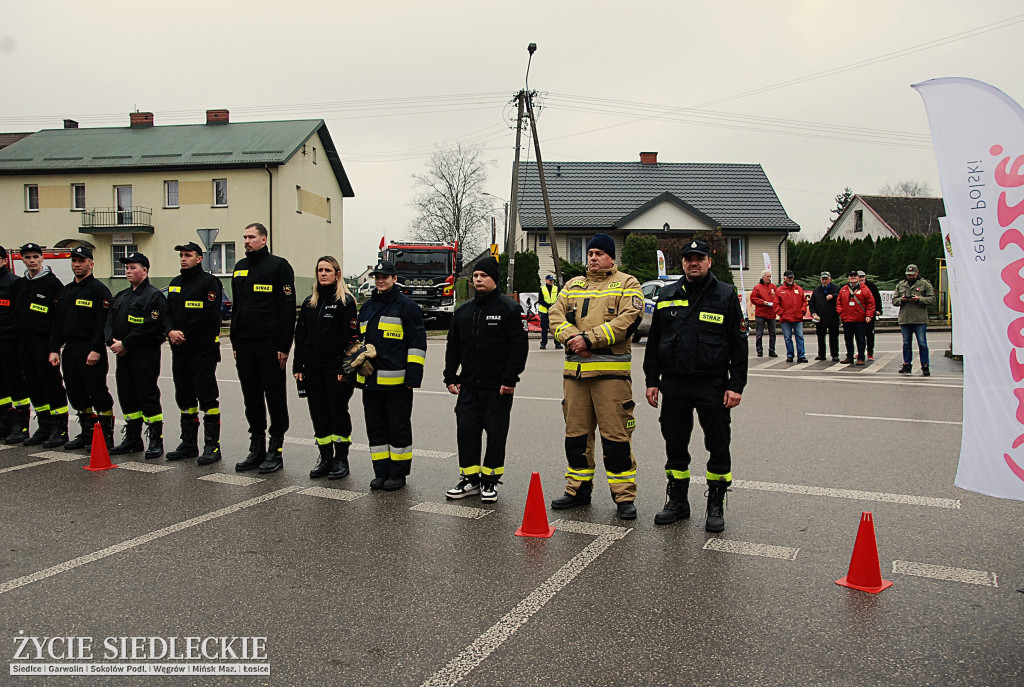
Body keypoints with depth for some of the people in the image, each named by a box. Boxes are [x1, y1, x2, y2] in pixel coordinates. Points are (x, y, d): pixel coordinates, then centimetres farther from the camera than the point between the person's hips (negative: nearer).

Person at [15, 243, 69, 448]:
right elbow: (18, 312, 23)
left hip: (45, 342, -8)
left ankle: (60, 429, -1)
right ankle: (44, 427, 19)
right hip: (26, 343, 8)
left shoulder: (51, 282, -8)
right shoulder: (23, 283, 14)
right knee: (33, 385, 10)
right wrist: (21, 329, 13)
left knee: (51, 383, -6)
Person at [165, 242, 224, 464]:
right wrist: (171, 331, -6)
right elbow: (168, 312, 15)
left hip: (203, 350, -8)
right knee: (184, 397, 13)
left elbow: (210, 317, -16)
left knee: (207, 397, -4)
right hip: (179, 350, 8)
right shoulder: (175, 284, 17)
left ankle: (212, 445, 2)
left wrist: (184, 335, -12)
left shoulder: (208, 282, -7)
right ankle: (189, 444, 22)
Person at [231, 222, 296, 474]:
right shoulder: (240, 268, 17)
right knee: (251, 398, 11)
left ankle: (275, 451, 8)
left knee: (275, 396, 0)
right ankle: (257, 449, 20)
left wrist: (284, 345, -14)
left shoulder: (278, 265, -4)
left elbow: (288, 308, -9)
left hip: (270, 344, -7)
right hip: (244, 345, 7)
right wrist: (235, 343, 15)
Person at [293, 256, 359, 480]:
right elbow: (300, 335, 15)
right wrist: (298, 366, 9)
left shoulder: (345, 301, -4)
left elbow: (352, 337, -10)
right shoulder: (309, 302, 13)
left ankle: (341, 460, 11)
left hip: (336, 368, -5)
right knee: (318, 413, 8)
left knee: (338, 412, 1)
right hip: (313, 369, 6)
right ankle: (325, 458, 19)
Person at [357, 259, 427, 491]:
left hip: (397, 381, -6)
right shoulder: (367, 307, 18)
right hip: (370, 380, 7)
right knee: (375, 427, 10)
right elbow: (359, 341, 26)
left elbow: (417, 342, -6)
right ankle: (381, 472, 19)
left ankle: (398, 473, 11)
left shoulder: (406, 305, -2)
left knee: (398, 428, 1)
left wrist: (413, 374, -13)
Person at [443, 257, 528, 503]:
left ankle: (490, 481, 15)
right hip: (468, 386, 5)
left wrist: (510, 379, -14)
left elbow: (519, 346, -9)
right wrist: (450, 376, 10)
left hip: (498, 387, -5)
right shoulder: (463, 311, 12)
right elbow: (453, 346, 17)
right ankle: (469, 479, 17)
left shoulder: (508, 308, -5)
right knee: (466, 431, 5)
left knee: (496, 433, 3)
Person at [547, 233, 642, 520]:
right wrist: (573, 338, -12)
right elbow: (556, 315, 7)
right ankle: (578, 490, 24)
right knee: (576, 432, 11)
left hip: (611, 370, -5)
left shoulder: (627, 284, 5)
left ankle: (624, 497, 5)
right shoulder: (573, 285, 19)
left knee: (616, 435, -5)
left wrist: (590, 338, -16)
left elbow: (628, 320, -11)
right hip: (574, 370, 5)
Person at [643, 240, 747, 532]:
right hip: (674, 385, 3)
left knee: (718, 447, 3)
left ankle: (716, 505, 17)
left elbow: (738, 344, 0)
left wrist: (736, 385, -6)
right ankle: (677, 500, 25)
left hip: (713, 386, -3)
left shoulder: (725, 295, 2)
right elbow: (654, 341, 14)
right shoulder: (667, 296, 11)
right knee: (675, 445, 11)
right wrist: (652, 380, 9)